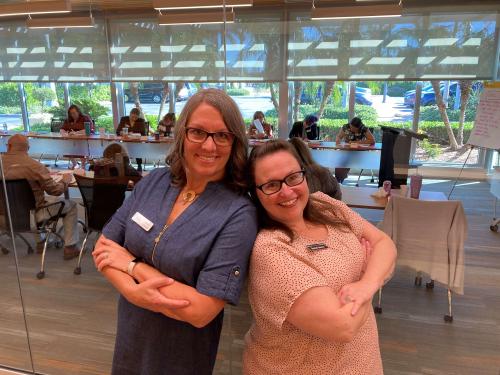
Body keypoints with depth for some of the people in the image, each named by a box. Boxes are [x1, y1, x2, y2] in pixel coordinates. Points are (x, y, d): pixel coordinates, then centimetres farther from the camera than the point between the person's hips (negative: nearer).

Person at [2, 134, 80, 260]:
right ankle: (70, 248, 12)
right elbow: (55, 190, -16)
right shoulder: (35, 166, -21)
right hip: (32, 215, -6)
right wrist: (66, 180, 3)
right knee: (71, 205, 12)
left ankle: (40, 241, 38)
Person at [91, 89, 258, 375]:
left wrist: (132, 265, -20)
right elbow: (103, 248, -4)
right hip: (130, 334, 4)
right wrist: (132, 290, -23)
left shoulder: (239, 214, -24)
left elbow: (201, 311, -26)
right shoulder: (154, 181, -9)